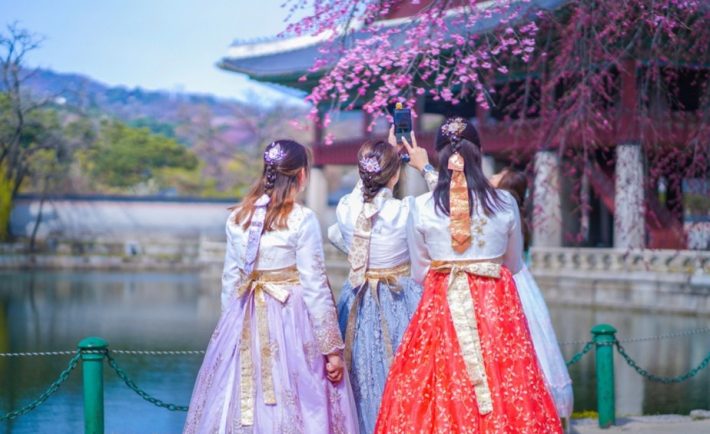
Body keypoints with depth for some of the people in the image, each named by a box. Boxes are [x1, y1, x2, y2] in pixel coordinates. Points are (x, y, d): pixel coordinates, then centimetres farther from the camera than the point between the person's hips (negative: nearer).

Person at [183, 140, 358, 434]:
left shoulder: (238, 216, 3)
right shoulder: (302, 220, -11)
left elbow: (230, 279, 9)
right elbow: (315, 288, -11)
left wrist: (230, 321, 20)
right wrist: (332, 348, -6)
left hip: (245, 320, 5)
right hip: (292, 317, -5)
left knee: (239, 399, 11)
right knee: (298, 403, 2)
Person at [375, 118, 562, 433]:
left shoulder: (422, 207, -3)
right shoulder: (505, 204, -2)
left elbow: (419, 273, 8)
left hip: (441, 309, 0)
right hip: (497, 307, 0)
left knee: (439, 394, 4)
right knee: (505, 393, 5)